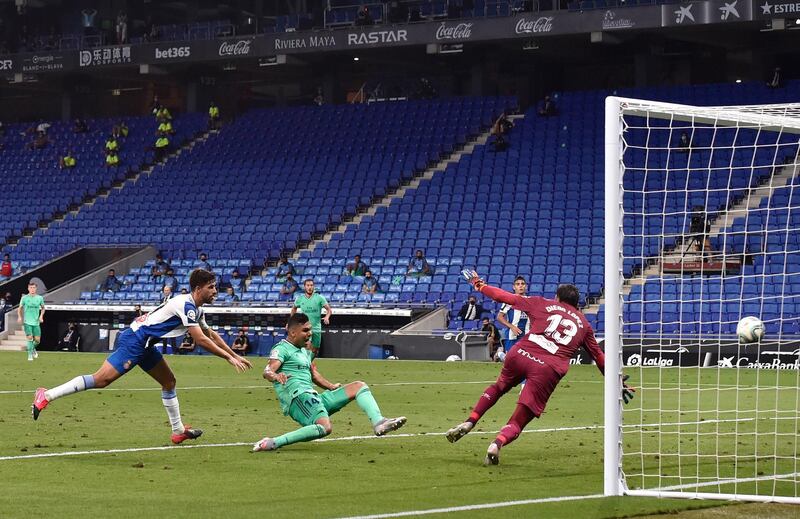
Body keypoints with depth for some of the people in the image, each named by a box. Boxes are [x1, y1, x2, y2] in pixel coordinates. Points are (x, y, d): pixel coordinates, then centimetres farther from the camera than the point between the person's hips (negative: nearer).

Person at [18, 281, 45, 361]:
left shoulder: (40, 298, 3)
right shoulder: (24, 298, -1)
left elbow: (43, 308, 18)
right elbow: (20, 308, 9)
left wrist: (41, 316, 3)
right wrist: (19, 317, -6)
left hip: (36, 322, 2)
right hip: (27, 322, -2)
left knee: (37, 340, 2)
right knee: (30, 338, -14)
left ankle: (33, 348, 34)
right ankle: (30, 355, -4)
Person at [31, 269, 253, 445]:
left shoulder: (196, 309, 15)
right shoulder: (186, 305, -17)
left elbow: (211, 334, 29)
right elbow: (201, 340, -20)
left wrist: (235, 356, 28)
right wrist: (229, 358, -15)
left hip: (144, 344, 11)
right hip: (134, 340, -11)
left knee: (169, 381, 15)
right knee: (101, 379, -19)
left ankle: (178, 431, 21)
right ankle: (46, 396, -20)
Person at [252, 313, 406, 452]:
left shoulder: (305, 352, 26)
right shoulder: (282, 349, -2)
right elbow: (268, 371, -19)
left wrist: (333, 387, 23)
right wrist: (275, 376, -42)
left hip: (314, 398, 9)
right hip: (298, 397, -9)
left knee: (358, 386, 8)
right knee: (325, 428, -37)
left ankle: (378, 423, -15)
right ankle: (273, 443, -37)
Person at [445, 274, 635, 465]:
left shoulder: (542, 304, 19)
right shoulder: (584, 324, 24)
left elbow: (505, 297, 21)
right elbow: (599, 356, 29)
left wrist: (480, 285, 35)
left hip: (520, 355, 1)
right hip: (548, 369, -1)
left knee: (499, 387, 32)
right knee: (519, 420, 3)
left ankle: (469, 422, 18)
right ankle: (499, 442, -27)